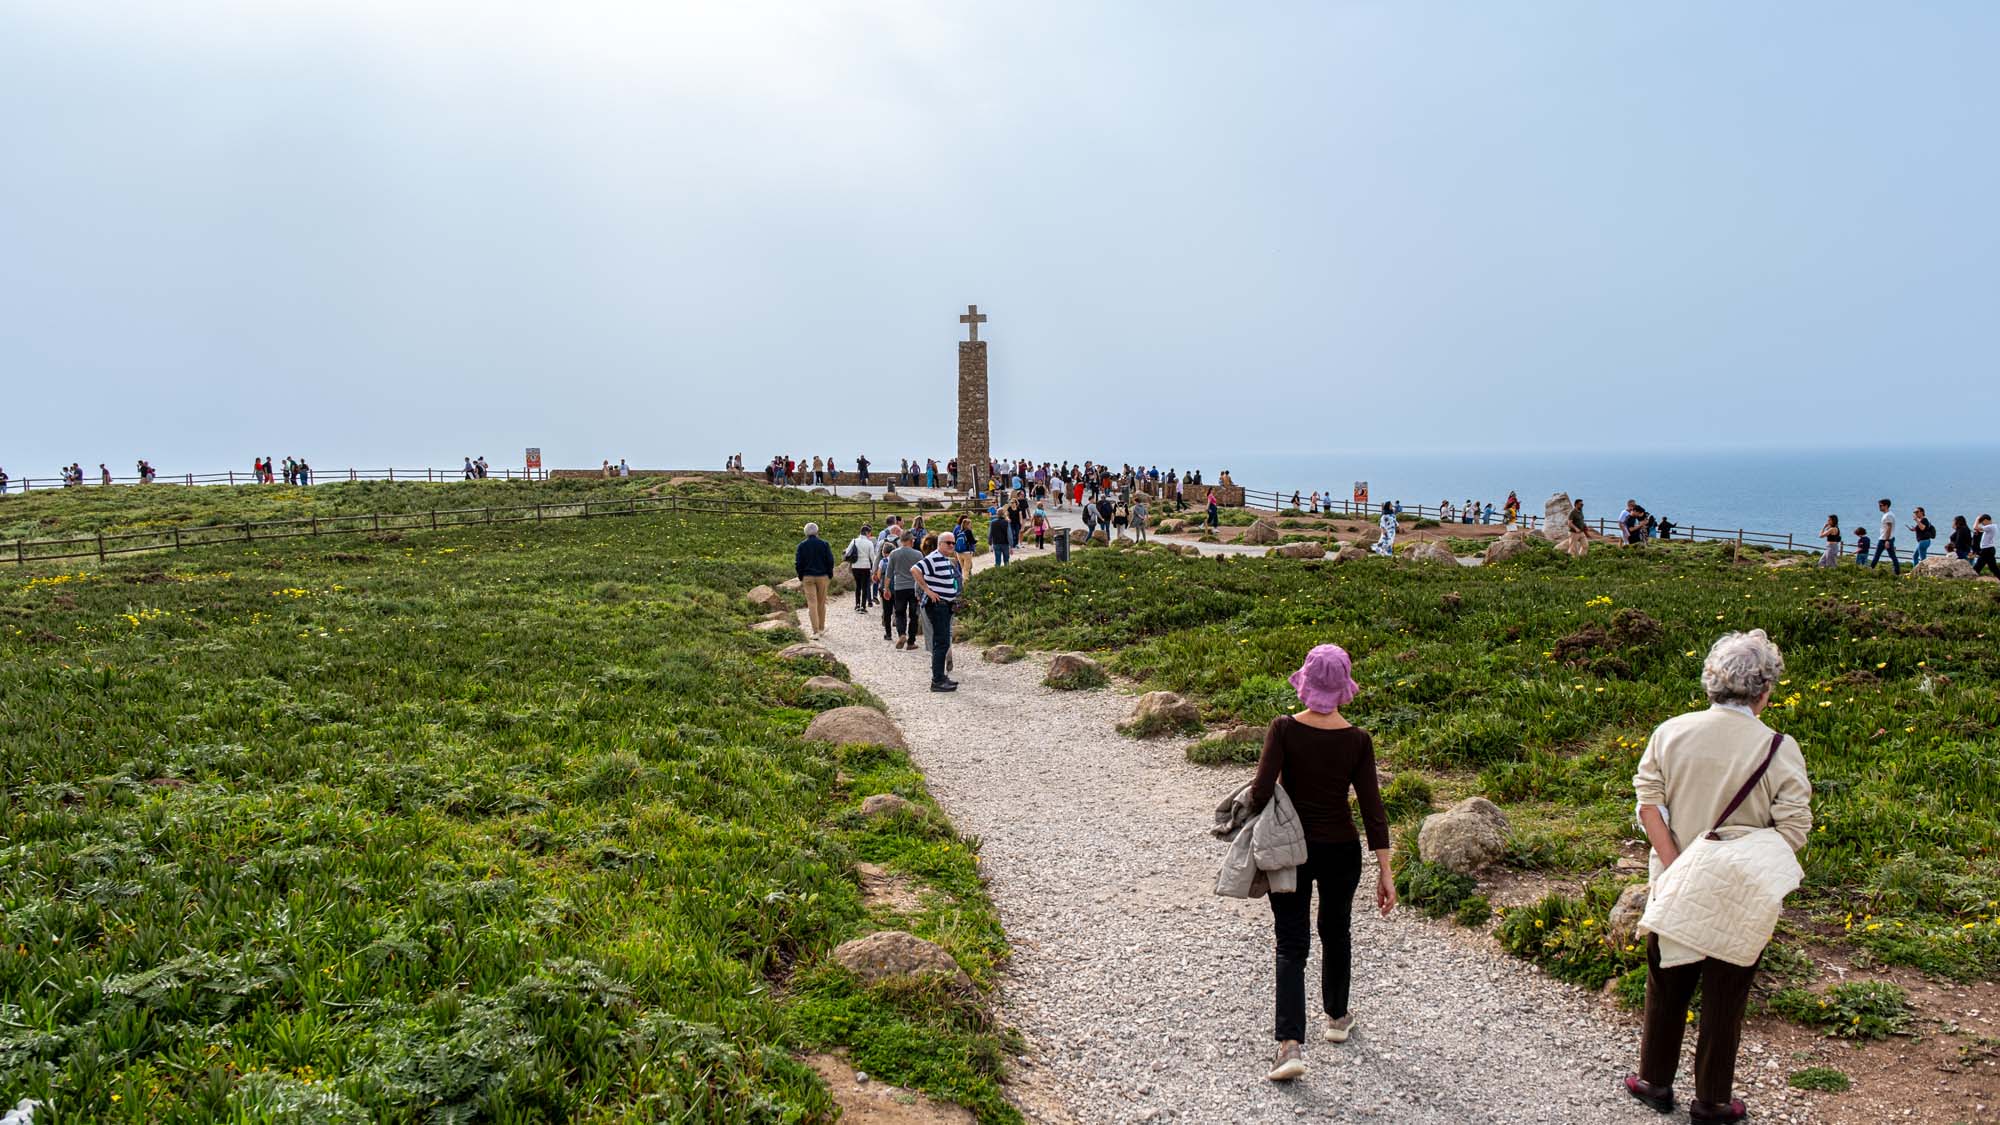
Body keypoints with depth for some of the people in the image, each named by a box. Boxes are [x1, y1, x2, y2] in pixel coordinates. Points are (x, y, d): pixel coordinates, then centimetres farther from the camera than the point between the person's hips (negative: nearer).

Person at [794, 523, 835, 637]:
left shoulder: (802, 545, -1)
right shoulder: (824, 544, -2)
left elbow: (798, 563, -2)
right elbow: (830, 561, -4)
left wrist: (801, 577, 8)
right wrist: (829, 574, 7)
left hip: (808, 577, -1)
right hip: (822, 576, 1)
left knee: (812, 603, -2)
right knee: (821, 603, 13)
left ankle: (815, 631, -9)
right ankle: (821, 628, 24)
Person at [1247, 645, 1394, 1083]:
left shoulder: (1283, 729, -14)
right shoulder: (1357, 740, -9)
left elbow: (1261, 791, -19)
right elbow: (1372, 808, -8)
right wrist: (1384, 872, -4)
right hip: (1340, 850, 1)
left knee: (1291, 945, 2)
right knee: (1336, 933, 23)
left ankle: (1290, 1044, -11)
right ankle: (1337, 1018, 41)